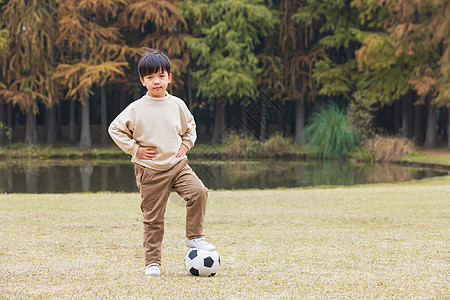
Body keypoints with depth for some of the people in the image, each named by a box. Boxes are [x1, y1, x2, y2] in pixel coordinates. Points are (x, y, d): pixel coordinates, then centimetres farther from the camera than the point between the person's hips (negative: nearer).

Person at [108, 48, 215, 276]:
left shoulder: (177, 105, 5)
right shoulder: (137, 109, -5)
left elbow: (189, 126, 23)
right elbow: (115, 129, 2)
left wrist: (185, 145, 8)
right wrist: (134, 149, -5)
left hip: (177, 164, 3)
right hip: (150, 170, -2)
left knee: (198, 191, -22)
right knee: (153, 218, 0)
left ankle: (194, 236, -5)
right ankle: (152, 262, 10)